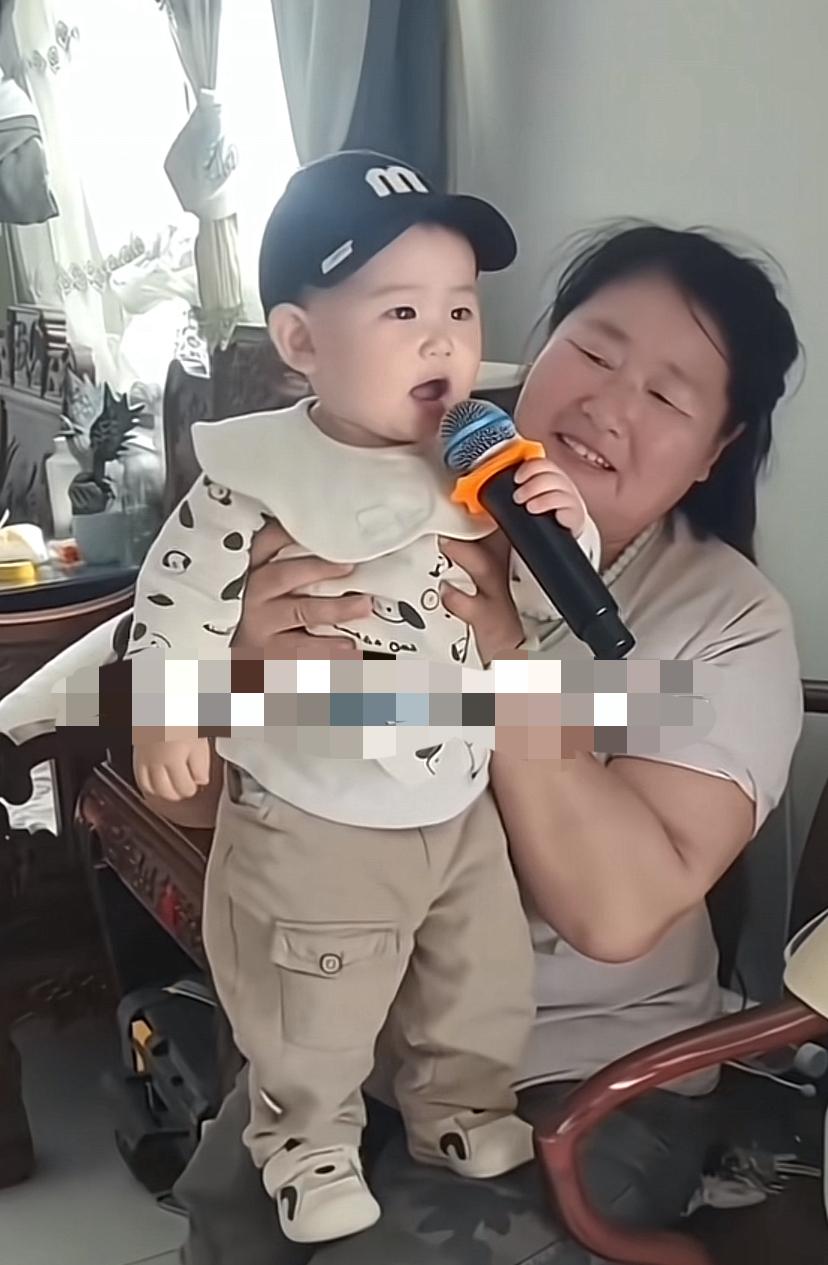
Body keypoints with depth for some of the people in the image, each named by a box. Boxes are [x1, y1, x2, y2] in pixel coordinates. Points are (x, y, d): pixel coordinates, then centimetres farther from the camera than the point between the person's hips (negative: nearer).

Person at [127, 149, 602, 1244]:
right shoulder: (259, 474, -18)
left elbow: (537, 606, 3)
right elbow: (182, 592, -14)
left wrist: (560, 533, -16)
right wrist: (167, 708, -23)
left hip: (463, 802, 5)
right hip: (312, 821, -5)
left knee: (484, 993, 24)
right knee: (313, 1027, 15)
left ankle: (462, 1111, 49)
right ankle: (308, 1146, 43)